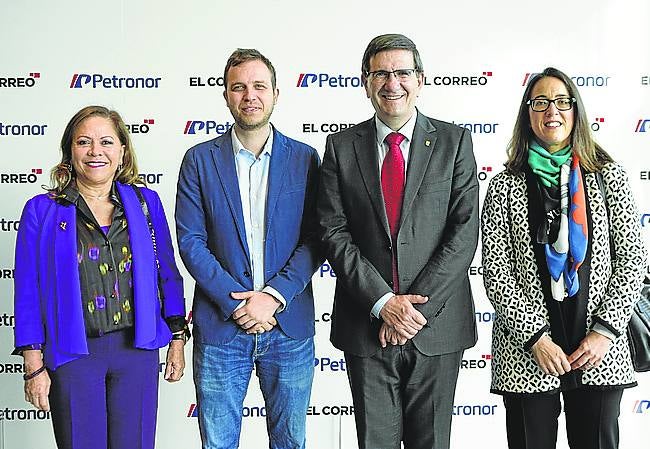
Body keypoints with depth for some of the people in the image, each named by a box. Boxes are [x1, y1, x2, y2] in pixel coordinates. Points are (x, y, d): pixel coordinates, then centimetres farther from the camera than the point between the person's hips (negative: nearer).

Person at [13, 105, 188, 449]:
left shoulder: (146, 202, 6)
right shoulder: (42, 211, 1)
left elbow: (167, 273, 10)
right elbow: (28, 289, 0)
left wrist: (177, 341, 7)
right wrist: (34, 365, -4)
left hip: (137, 350, 2)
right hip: (72, 354, -1)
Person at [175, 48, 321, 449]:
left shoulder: (305, 159, 3)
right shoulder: (200, 160, 2)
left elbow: (314, 239, -1)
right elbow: (191, 241, -3)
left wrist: (274, 296, -13)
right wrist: (236, 303, -12)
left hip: (290, 326, 1)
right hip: (220, 326, 0)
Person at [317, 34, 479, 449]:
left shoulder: (454, 141, 1)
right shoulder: (342, 147, 4)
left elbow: (465, 231, -6)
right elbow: (334, 232, -2)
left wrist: (416, 306, -13)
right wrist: (384, 303, -13)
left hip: (437, 323, 0)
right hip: (366, 323, 1)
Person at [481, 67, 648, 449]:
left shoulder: (609, 176, 4)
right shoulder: (506, 187, 1)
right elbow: (496, 271, -3)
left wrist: (605, 330, -7)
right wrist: (535, 338, -11)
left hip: (599, 351, 1)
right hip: (526, 353, -1)